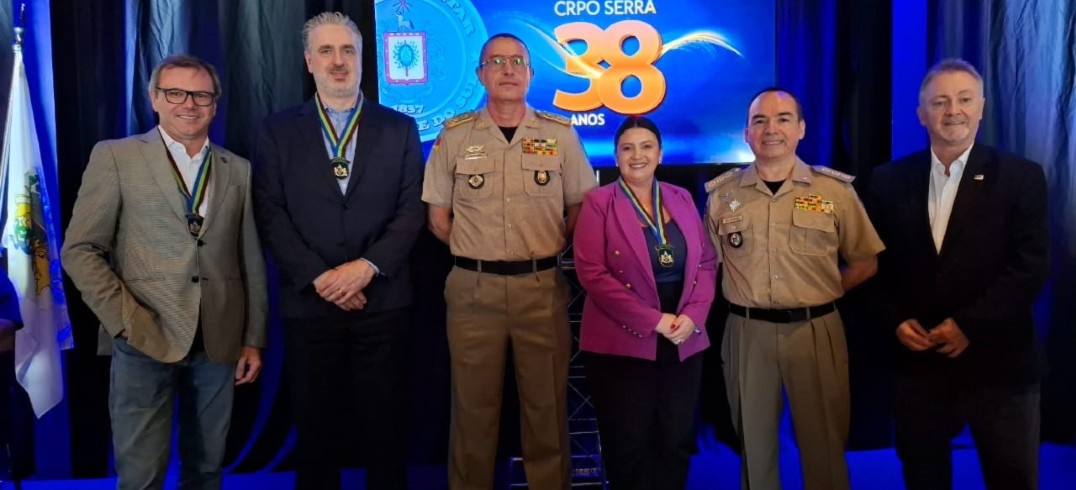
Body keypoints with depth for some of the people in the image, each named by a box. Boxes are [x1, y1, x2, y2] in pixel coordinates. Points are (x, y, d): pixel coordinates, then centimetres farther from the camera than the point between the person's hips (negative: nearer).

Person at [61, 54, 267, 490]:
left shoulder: (238, 170, 10)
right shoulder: (114, 157, 1)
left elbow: (252, 261, 9)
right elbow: (80, 250, -2)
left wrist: (254, 339, 6)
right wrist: (125, 321, -10)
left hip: (219, 341, 3)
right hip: (144, 339, -3)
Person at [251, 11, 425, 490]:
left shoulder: (399, 128, 7)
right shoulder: (278, 131, 6)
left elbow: (412, 210, 0)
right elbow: (271, 214, -1)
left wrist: (368, 265, -12)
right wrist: (319, 277, -12)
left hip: (383, 302, 0)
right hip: (309, 304, 0)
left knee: (385, 428, 8)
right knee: (315, 430, 11)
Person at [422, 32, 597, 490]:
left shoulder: (560, 133, 3)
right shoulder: (454, 134, 3)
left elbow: (580, 209, 9)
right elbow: (438, 217, 7)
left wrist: (544, 250, 3)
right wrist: (478, 253, 3)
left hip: (542, 287, 0)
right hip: (473, 289, 0)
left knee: (546, 403, 9)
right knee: (473, 405, 10)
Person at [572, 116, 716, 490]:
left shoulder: (682, 199, 9)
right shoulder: (598, 203, -4)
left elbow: (706, 262, 8)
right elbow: (592, 273, -13)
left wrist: (692, 316, -9)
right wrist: (653, 320, -16)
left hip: (684, 342, 4)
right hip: (622, 342, -4)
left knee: (677, 441, 12)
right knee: (629, 444, 6)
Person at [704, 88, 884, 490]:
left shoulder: (835, 189, -1)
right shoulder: (721, 193, 2)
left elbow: (865, 263, 6)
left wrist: (821, 293, -1)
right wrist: (746, 294, 0)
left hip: (816, 330, -1)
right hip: (747, 331, 1)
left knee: (823, 443, 10)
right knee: (754, 439, 15)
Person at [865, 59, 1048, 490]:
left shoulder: (1020, 177, -2)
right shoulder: (890, 180, 4)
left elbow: (1030, 266, -9)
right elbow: (873, 261, 6)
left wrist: (970, 325, -16)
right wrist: (895, 320, -8)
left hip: (998, 361, -2)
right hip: (917, 358, 2)